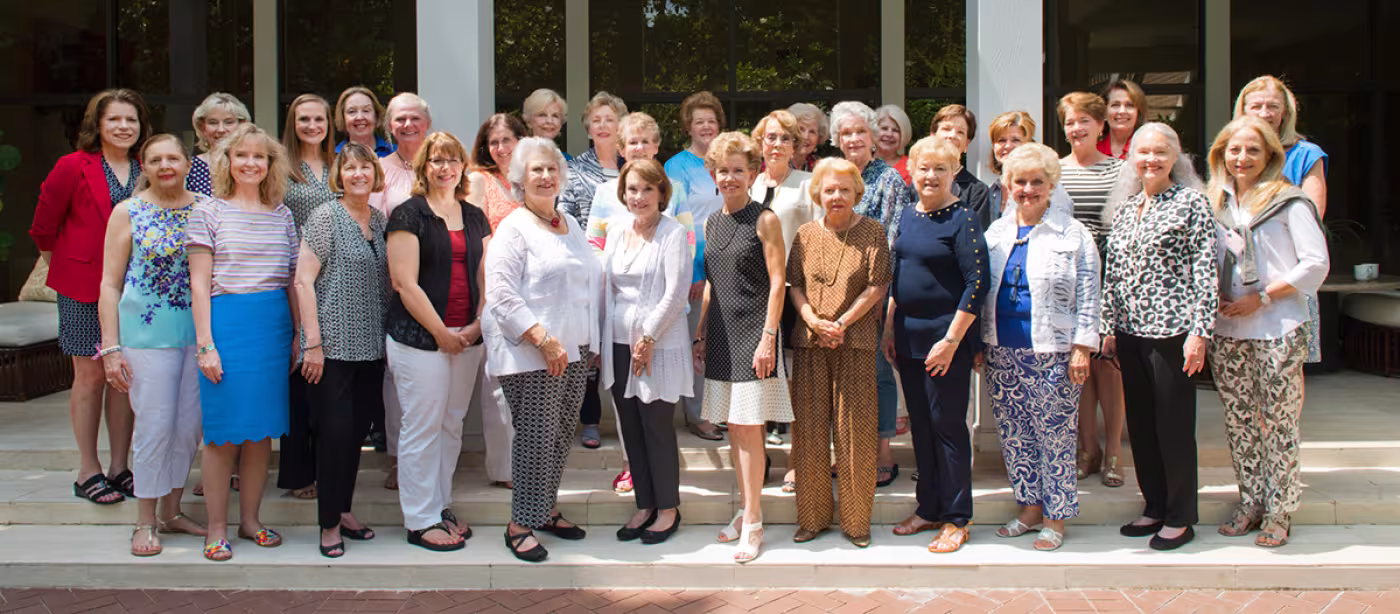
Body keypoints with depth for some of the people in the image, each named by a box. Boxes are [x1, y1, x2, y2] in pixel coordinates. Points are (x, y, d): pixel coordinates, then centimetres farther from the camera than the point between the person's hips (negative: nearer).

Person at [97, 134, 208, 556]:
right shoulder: (128, 213, 0)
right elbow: (110, 284, 0)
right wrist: (111, 347, -6)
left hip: (199, 332, 3)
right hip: (148, 333, -3)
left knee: (190, 426, 7)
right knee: (154, 425, -2)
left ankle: (171, 510, 23)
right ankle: (145, 521, 11)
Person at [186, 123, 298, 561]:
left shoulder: (282, 215, 12)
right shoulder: (209, 213, 1)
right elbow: (199, 282, -3)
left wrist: (298, 335, 8)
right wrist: (204, 342, -9)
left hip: (275, 326, 4)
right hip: (226, 322, -4)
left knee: (262, 429, 8)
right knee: (224, 432, 0)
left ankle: (250, 519, 20)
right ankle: (216, 528, 10)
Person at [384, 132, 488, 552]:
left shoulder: (474, 218, 13)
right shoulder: (409, 215, -5)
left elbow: (486, 277, 13)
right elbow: (406, 283, -11)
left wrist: (477, 324, -2)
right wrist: (440, 332, -12)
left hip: (466, 339, 6)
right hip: (419, 339, -6)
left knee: (452, 424, 12)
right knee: (422, 427, -2)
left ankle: (441, 507, 23)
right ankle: (420, 521, 7)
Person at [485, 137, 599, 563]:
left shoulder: (571, 225, 17)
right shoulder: (514, 228, -7)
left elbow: (589, 283, 25)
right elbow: (501, 295, -15)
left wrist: (591, 343, 18)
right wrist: (544, 340, -21)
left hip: (575, 352, 7)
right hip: (531, 356, -7)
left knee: (562, 435, 11)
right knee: (536, 438, -6)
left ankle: (546, 509, 25)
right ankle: (520, 524, 3)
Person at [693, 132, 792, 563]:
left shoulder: (764, 220, -6)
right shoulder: (712, 223, 13)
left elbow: (777, 282, -9)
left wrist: (768, 337, -16)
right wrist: (701, 335, 15)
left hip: (752, 333, -6)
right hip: (722, 336, 6)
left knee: (749, 428, -6)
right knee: (733, 428, 10)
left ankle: (753, 524, 0)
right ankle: (745, 509, 20)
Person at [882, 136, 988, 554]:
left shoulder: (962, 219, -11)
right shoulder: (909, 216, 11)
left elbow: (977, 282, -16)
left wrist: (951, 340, -18)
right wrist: (889, 330, 14)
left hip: (946, 336, -7)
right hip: (909, 336, 7)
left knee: (947, 424, -1)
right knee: (920, 424, 13)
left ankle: (956, 519, 10)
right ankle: (929, 508, 26)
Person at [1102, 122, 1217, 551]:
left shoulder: (1191, 203, -5)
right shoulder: (1125, 207, 12)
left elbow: (1205, 270, -9)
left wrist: (1199, 331, -14)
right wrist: (1109, 327, 11)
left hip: (1172, 329, -6)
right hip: (1131, 331, 6)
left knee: (1174, 424, 0)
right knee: (1140, 423, 12)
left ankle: (1179, 518, 12)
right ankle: (1154, 507, 25)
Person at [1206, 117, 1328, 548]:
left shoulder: (1288, 201, -3)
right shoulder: (1214, 203, 11)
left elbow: (1316, 264, -7)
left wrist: (1262, 297, -11)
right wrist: (1213, 298, -1)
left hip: (1278, 329, -5)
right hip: (1226, 332, 5)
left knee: (1278, 422, -1)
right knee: (1238, 421, 10)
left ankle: (1279, 512, 9)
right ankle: (1250, 503, 22)